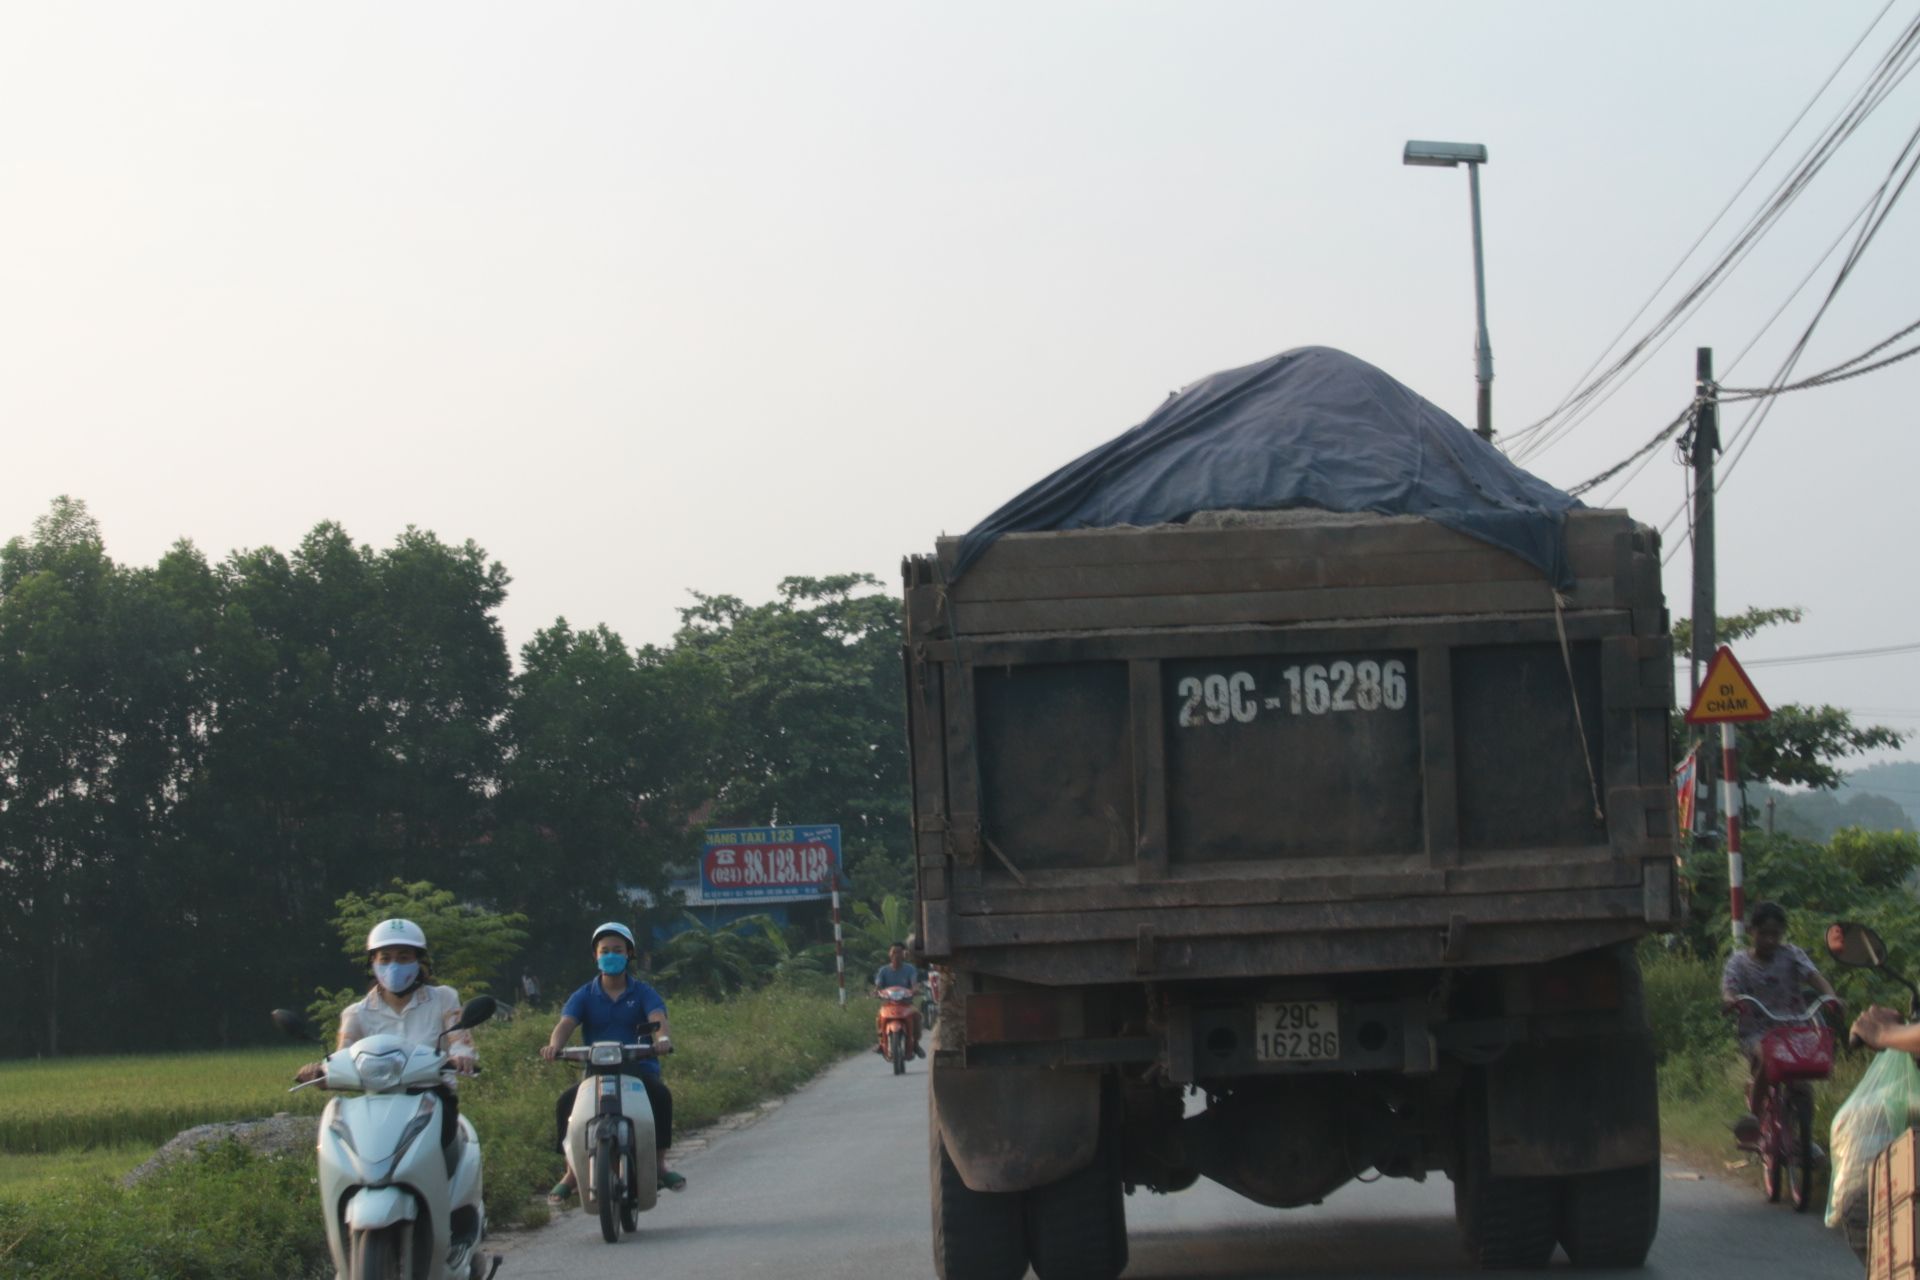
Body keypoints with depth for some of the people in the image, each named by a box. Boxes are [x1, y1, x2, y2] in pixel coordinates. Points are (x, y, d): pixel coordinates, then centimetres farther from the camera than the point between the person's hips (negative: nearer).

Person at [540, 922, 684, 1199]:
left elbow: (658, 1018, -12)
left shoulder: (643, 993, 7)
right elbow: (566, 1023, -7)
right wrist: (554, 1044, -31)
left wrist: (663, 1038, -38)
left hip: (640, 1069, -1)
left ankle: (660, 1163, -20)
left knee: (661, 1094, -32)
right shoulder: (584, 996, 10)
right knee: (566, 1103, -25)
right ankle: (572, 1171, -13)